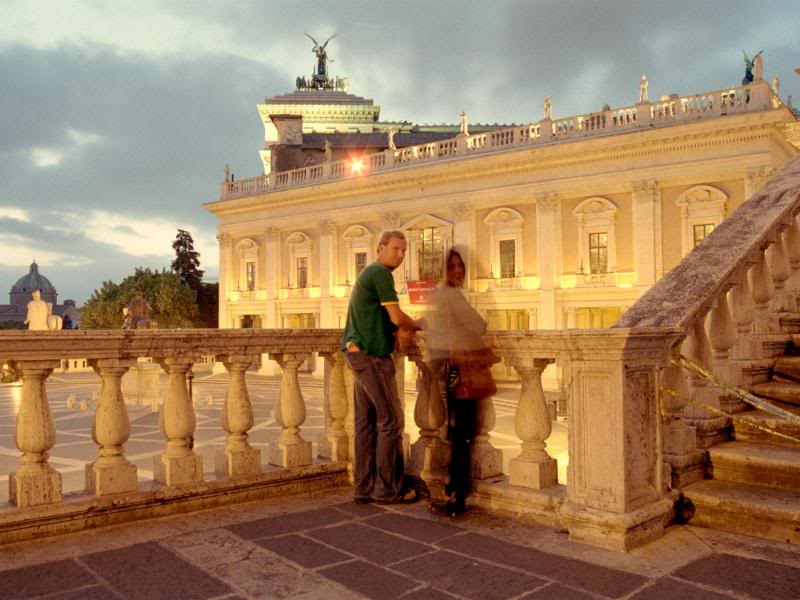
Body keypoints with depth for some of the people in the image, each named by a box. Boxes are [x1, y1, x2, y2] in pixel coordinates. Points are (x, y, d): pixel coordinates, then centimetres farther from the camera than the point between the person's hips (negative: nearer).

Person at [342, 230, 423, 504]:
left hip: (358, 352, 10)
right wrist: (417, 325, 7)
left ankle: (364, 488, 13)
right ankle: (388, 489, 2)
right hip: (371, 354, -10)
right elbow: (397, 317, -13)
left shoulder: (368, 273, 21)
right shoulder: (381, 273, -10)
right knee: (391, 420, -4)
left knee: (366, 421, 9)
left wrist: (401, 330, 5)